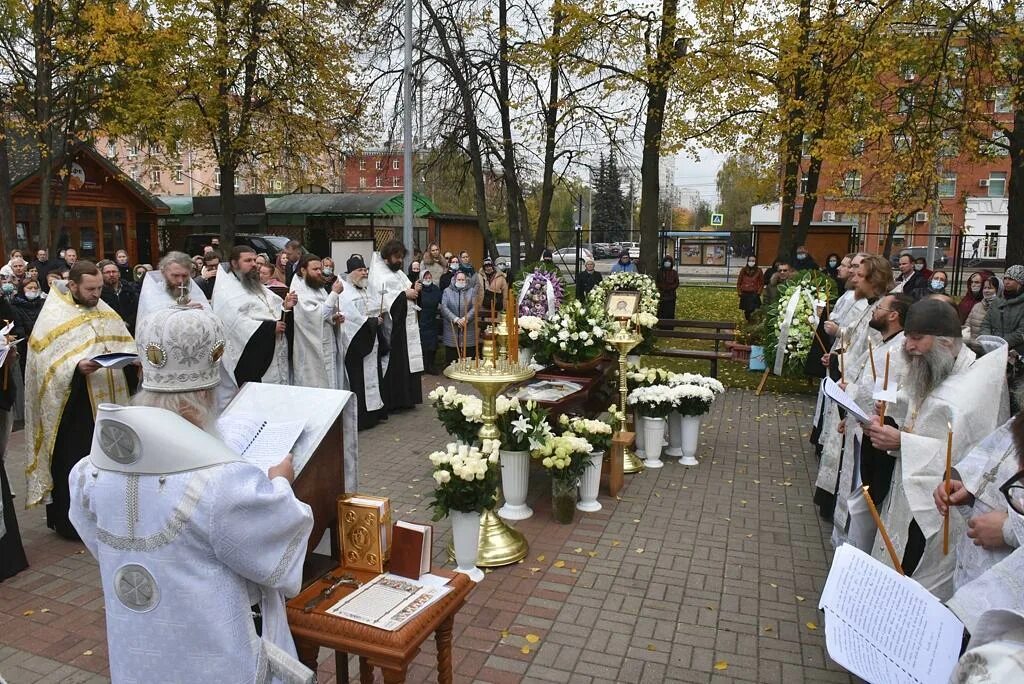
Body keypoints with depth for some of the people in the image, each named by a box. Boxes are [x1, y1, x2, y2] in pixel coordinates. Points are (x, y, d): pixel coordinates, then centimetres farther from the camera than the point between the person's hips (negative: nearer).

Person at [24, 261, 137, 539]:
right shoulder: (52, 317, -8)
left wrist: (130, 356, -9)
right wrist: (77, 366, -29)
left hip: (108, 401, 6)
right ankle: (69, 521, 16)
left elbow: (124, 344, 12)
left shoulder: (105, 311, 10)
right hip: (74, 406, -5)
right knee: (74, 463, 2)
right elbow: (46, 363, -13)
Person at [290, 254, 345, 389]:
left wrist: (334, 319, -2)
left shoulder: (318, 287, 12)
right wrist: (334, 293, -21)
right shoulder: (300, 291, -14)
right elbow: (316, 315, -25)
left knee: (330, 388, 12)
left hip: (329, 347, 8)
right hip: (312, 352, -8)